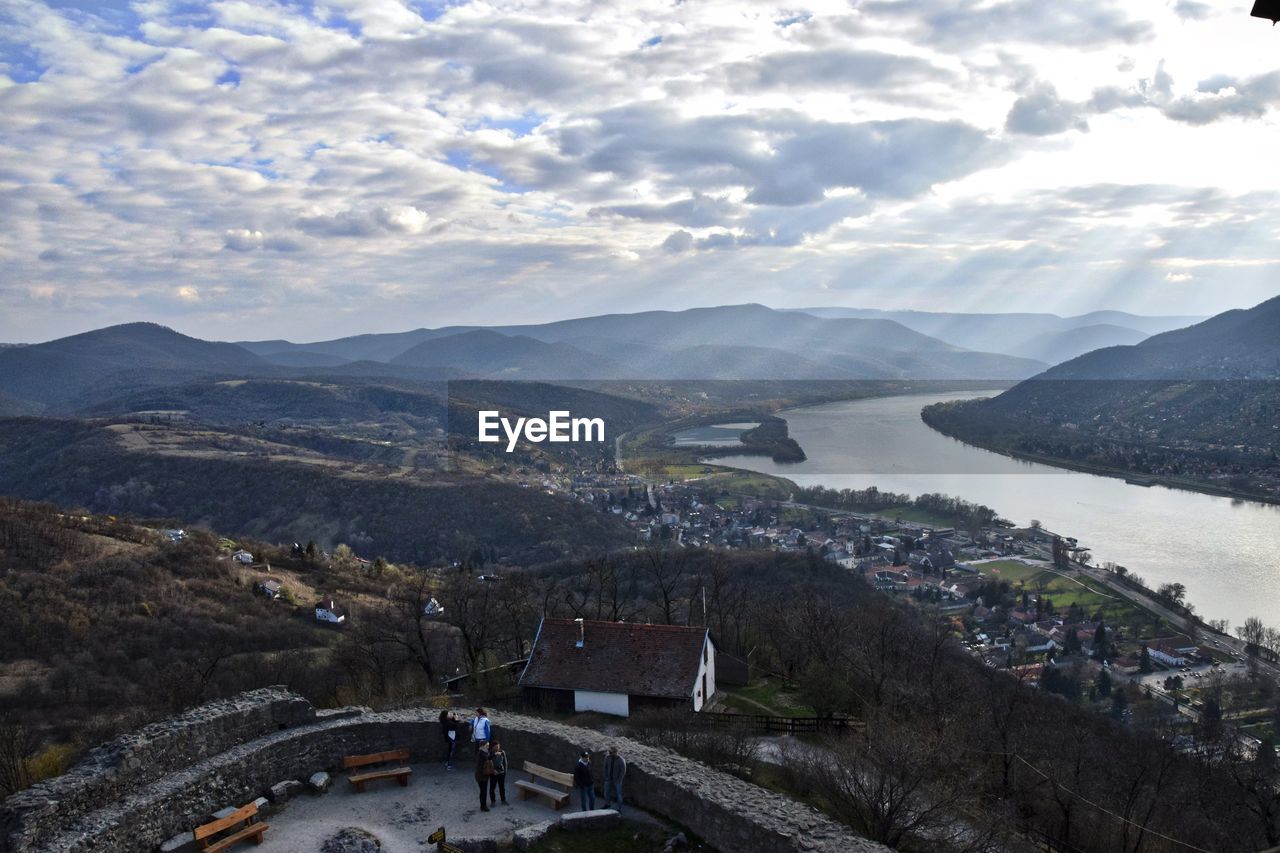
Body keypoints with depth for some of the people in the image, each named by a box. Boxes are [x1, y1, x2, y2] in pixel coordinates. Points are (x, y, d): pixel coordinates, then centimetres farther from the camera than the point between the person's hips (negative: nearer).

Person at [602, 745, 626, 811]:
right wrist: (606, 777, -1)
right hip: (609, 779, 4)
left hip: (617, 780, -4)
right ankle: (607, 804, 42)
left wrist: (618, 780, -15)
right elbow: (605, 768, 1)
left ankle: (619, 808, 25)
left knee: (618, 794, 7)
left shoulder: (621, 760, -25)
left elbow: (623, 771, -16)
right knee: (606, 793, 18)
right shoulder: (607, 757, -13)